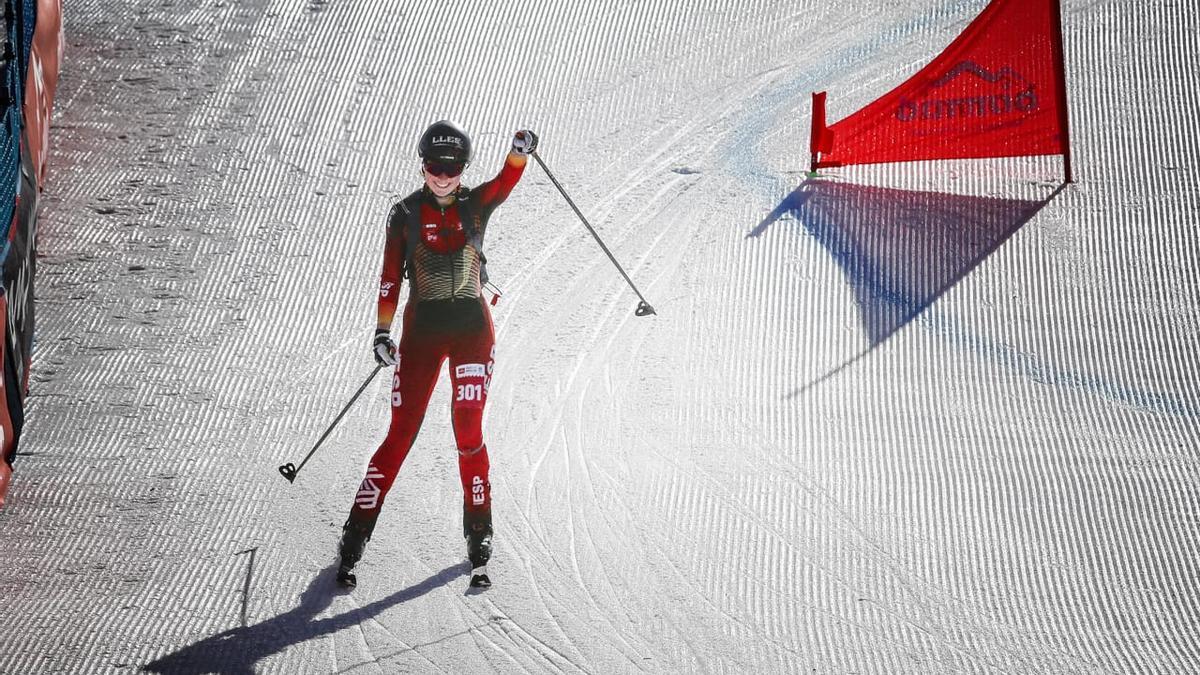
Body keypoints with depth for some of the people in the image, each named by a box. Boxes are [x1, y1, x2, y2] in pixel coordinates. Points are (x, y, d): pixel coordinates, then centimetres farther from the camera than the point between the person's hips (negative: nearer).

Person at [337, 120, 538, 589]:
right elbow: (390, 276, 2)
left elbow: (506, 181, -17)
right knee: (402, 433, -4)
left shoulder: (476, 205, 3)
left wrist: (520, 152, -39)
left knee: (469, 433, -5)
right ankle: (357, 533, 2)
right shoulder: (406, 213, 3)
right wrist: (383, 331, -7)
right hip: (422, 326, 0)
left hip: (472, 326, 1)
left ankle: (479, 531, 10)